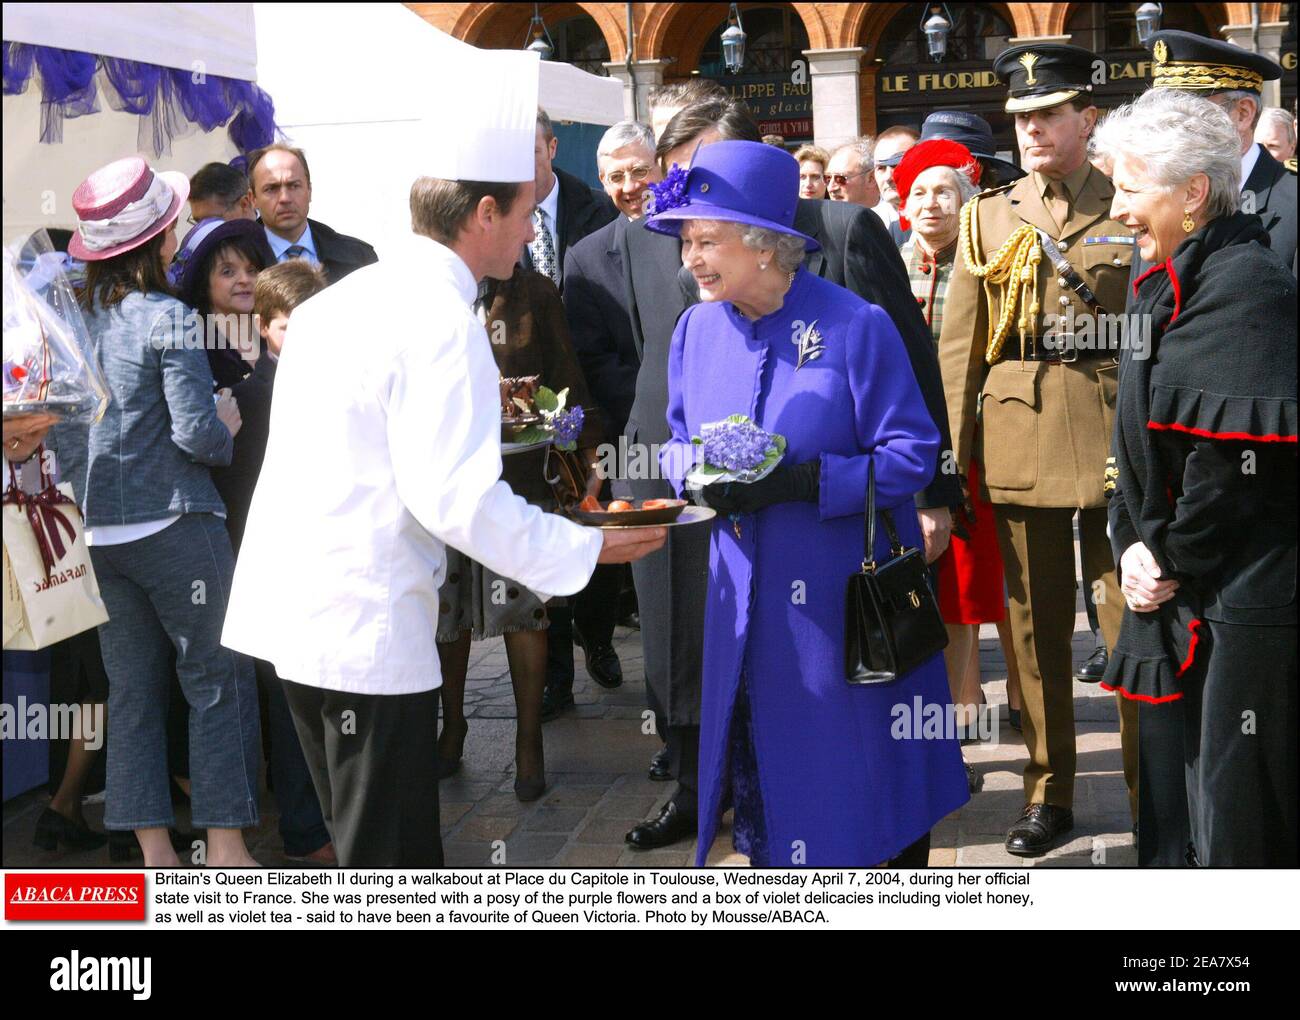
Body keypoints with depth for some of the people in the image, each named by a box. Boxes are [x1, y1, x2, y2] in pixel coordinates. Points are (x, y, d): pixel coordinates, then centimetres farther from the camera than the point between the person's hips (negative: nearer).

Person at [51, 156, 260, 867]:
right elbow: (197, 434, -16)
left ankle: (153, 848, 13)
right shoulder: (166, 319, -12)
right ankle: (224, 844, 3)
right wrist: (227, 425, 4)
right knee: (218, 682, 3)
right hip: (173, 524, -6)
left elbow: (58, 433, 11)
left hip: (98, 533, 6)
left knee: (132, 689, 10)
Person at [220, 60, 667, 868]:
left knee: (382, 846, 19)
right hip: (365, 626, -9)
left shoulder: (348, 295, 12)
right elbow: (456, 497, -22)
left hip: (291, 607, 9)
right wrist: (587, 549, -12)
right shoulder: (443, 322, -16)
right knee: (392, 860, 2)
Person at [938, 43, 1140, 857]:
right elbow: (960, 347, 8)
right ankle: (1048, 794, 20)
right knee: (1035, 627, 8)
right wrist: (949, 455, 2)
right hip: (1018, 443, 2)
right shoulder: (989, 217, 10)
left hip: (1116, 438, -2)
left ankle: (1153, 800, 10)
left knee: (1132, 625, -1)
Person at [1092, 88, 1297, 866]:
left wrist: (1173, 559, -12)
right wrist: (1134, 549, 4)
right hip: (1183, 599, 10)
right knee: (1177, 808, 17)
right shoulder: (1170, 285, 15)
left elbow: (1237, 454, -22)